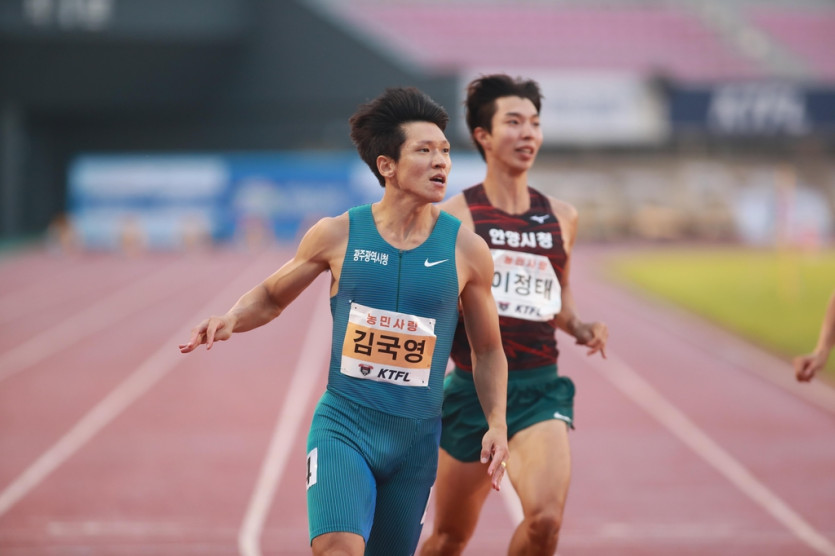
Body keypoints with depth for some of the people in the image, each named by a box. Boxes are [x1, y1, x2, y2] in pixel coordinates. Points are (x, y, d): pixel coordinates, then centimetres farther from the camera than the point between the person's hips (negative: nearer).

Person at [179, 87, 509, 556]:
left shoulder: (466, 249, -1)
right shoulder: (337, 235, -3)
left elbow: (489, 350, 11)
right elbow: (272, 297, 14)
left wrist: (498, 424, -1)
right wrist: (232, 319, -7)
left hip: (416, 437, 2)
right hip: (342, 425, -2)